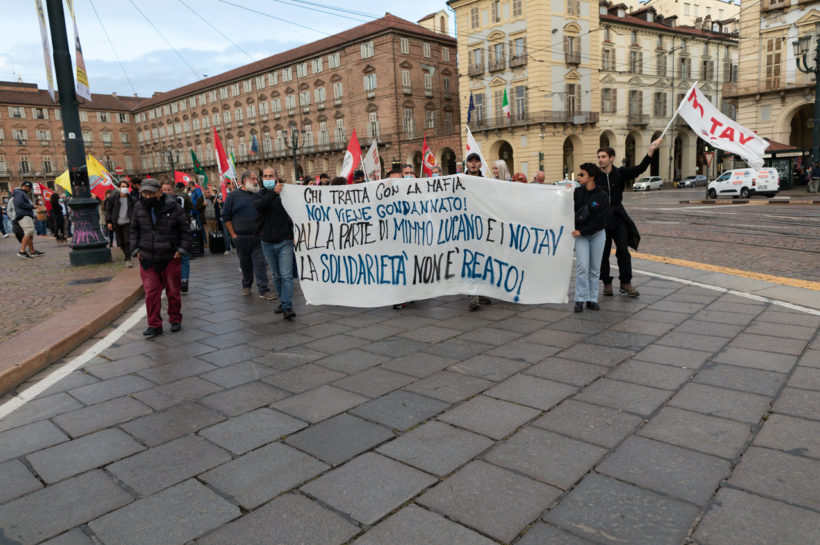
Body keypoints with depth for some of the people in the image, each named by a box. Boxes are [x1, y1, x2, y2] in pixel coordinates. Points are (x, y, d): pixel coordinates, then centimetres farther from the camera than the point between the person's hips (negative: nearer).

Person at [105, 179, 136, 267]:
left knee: (128, 241, -9)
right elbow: (108, 210, 3)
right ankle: (124, 252, 38)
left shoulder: (132, 199, 0)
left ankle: (128, 260, -5)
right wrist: (108, 222, -3)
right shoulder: (113, 198, -2)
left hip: (127, 223, -1)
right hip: (117, 224, 1)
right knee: (120, 242, 8)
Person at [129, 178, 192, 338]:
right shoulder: (139, 208, 2)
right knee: (151, 293, 0)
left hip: (170, 258, -2)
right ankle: (154, 325, 8)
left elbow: (185, 230, -1)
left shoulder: (173, 207, -8)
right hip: (147, 259, 2)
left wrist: (182, 249, -7)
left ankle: (175, 320, 26)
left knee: (173, 291, 9)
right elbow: (134, 230, 13)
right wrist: (135, 249, 4)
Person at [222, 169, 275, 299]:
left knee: (260, 262, -5)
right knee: (245, 263, 11)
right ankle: (246, 285, 29)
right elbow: (226, 216, 3)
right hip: (241, 237, -1)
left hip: (258, 236, 1)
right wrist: (233, 234, -2)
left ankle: (263, 290, -4)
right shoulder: (234, 195, 3)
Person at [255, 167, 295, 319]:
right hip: (267, 242, 4)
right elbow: (258, 206, -18)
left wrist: (294, 234, -6)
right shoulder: (260, 194, 6)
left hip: (284, 241, -4)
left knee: (286, 275, -9)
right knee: (276, 276, 14)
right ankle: (283, 301, 27)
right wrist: (273, 193, -28)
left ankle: (287, 307, -11)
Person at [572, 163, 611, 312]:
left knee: (595, 268, 4)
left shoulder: (602, 196, -6)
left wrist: (582, 231, -14)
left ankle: (592, 299, 12)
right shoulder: (577, 192, -1)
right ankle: (580, 299, -4)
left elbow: (600, 219, -10)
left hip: (597, 234, 0)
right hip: (580, 234, 0)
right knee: (582, 266, -10)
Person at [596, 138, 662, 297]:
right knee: (603, 252, 4)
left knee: (623, 250, 2)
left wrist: (651, 151, -18)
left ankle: (625, 283, 11)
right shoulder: (595, 176, -3)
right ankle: (607, 283, 16)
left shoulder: (620, 173, 2)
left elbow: (639, 168, -8)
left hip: (617, 216, 2)